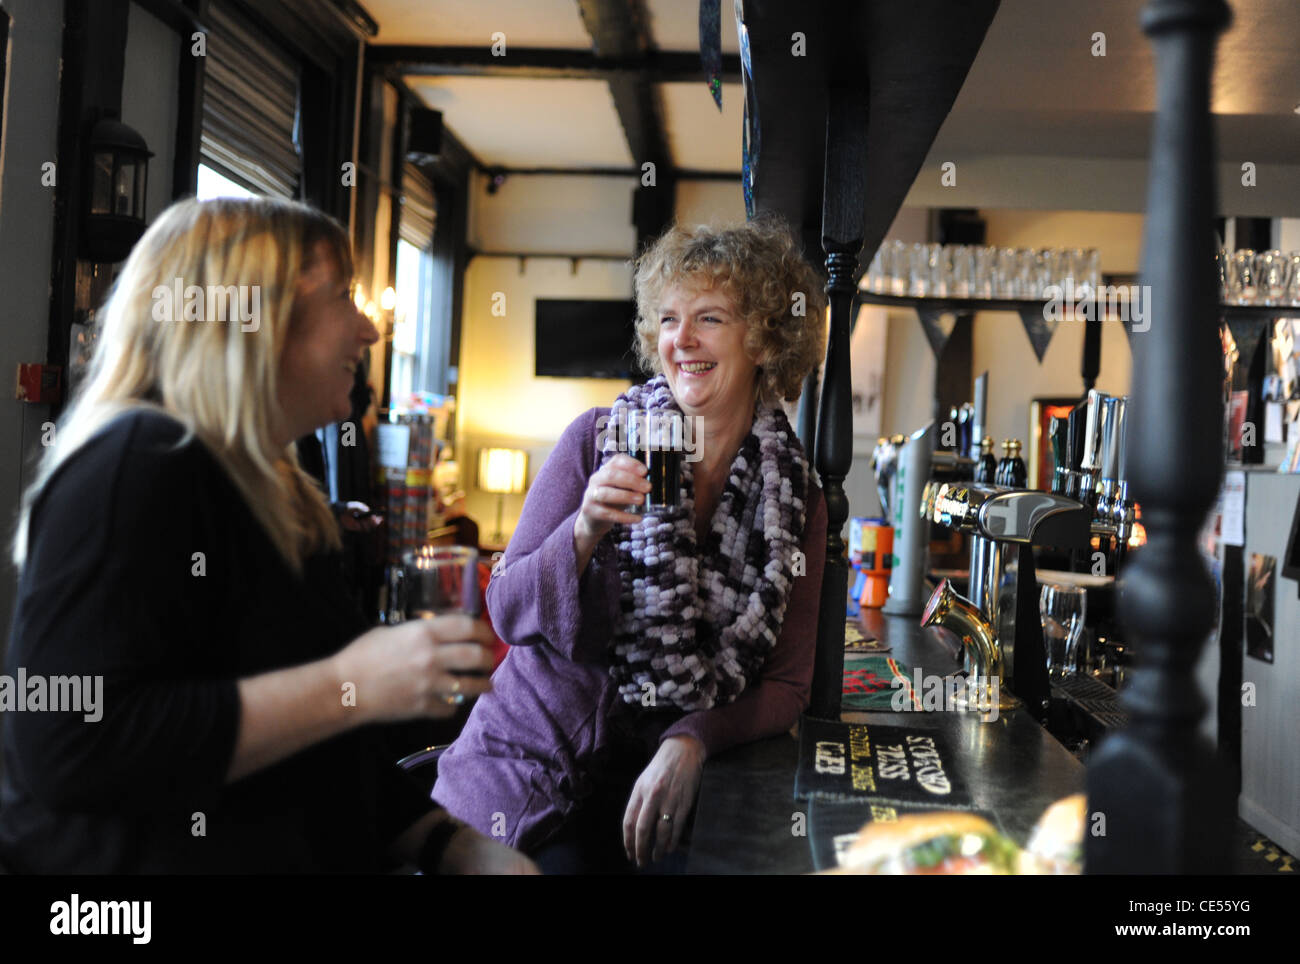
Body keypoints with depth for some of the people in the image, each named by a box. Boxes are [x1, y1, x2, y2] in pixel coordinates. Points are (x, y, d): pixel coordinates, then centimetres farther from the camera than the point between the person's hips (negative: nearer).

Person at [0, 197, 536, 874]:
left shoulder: (282, 499, 13)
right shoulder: (134, 465, -14)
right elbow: (67, 748, -26)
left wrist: (456, 845, 6)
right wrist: (348, 687, -24)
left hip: (309, 865, 8)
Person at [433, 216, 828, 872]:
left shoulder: (795, 498, -2)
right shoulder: (598, 440, -5)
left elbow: (786, 686, 1)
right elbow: (507, 611, -5)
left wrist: (690, 743, -17)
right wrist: (584, 533, -24)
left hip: (660, 779, 2)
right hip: (534, 758, -1)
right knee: (557, 864, -25)